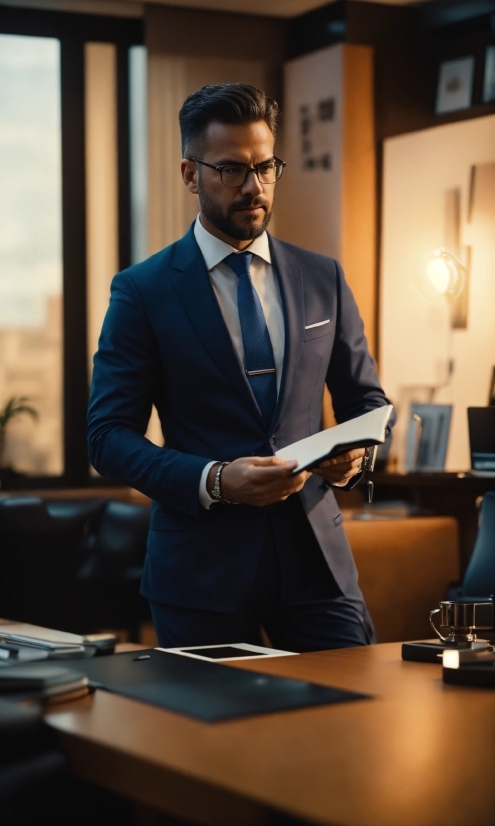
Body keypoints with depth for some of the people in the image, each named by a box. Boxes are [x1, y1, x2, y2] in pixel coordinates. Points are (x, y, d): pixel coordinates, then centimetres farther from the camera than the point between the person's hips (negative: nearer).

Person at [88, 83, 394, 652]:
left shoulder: (323, 280, 9)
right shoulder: (143, 291, -2)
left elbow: (366, 400, 16)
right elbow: (109, 436, -5)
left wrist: (354, 454, -8)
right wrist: (214, 482, -20)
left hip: (316, 559, 3)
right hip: (202, 567, -2)